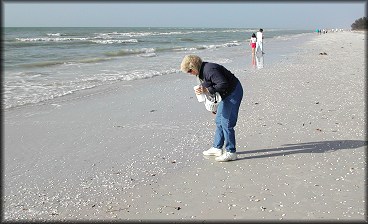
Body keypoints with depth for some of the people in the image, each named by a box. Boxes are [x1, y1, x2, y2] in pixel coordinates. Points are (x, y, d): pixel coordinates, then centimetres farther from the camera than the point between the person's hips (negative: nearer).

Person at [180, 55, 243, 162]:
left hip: (233, 92, -11)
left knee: (226, 123, -10)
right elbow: (209, 84, 15)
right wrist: (202, 90, 0)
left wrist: (208, 90, -26)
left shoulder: (209, 70, -26)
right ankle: (217, 147, 26)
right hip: (226, 94, 11)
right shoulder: (202, 71, 6)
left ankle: (231, 152, -1)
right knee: (219, 121, 15)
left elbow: (223, 84, -30)